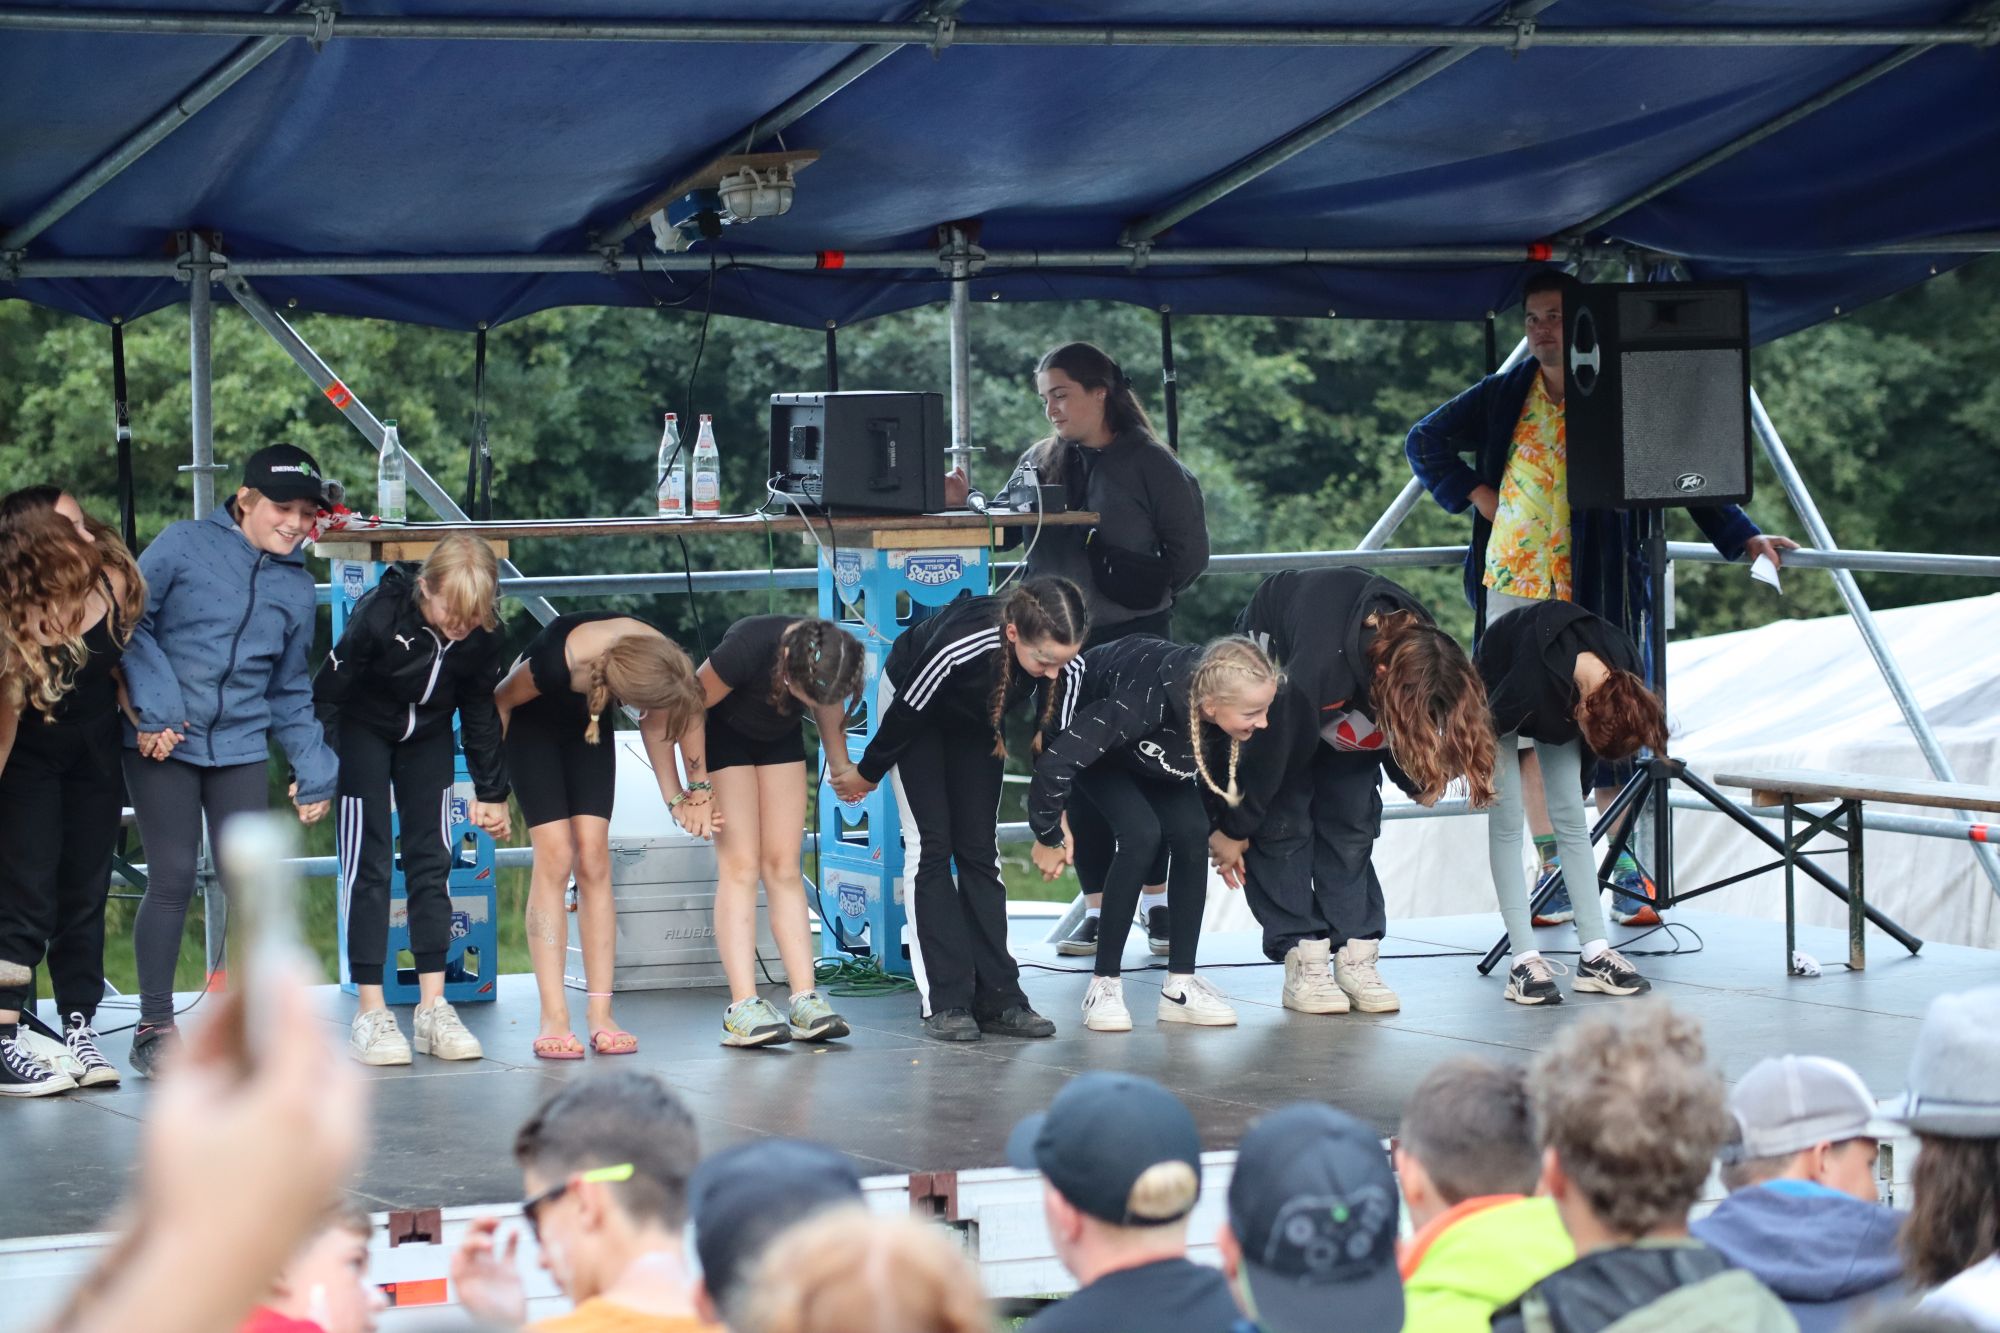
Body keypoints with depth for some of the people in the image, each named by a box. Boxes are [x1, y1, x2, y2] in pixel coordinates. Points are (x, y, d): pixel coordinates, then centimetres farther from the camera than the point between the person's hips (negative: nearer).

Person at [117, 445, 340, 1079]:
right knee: (173, 878, -6)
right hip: (164, 742, -4)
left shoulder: (298, 588, 11)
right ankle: (154, 1027, 4)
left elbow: (292, 692, 16)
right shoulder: (184, 546, -4)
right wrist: (153, 706, -14)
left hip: (242, 748, 4)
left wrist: (315, 773, 10)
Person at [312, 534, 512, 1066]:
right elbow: (326, 695, -23)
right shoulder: (378, 617, -34)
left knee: (432, 861, 0)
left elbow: (480, 712, -3)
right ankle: (370, 1013, -6)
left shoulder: (482, 637, -21)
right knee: (369, 863, -8)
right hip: (362, 731, -4)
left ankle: (433, 1006, 4)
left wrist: (490, 793, 4)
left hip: (428, 737, 4)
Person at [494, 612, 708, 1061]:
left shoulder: (661, 662, -30)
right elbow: (501, 701, -20)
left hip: (588, 728, 4)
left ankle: (600, 1015, -6)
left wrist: (679, 796, -2)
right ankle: (553, 1019, -15)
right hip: (533, 726, -4)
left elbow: (657, 721, -6)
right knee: (555, 857, -14)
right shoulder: (556, 663, -42)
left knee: (593, 859, -7)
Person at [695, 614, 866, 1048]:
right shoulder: (746, 649, -39)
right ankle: (743, 1007, -18)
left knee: (783, 866, -3)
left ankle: (804, 1000, -7)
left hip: (780, 737, 4)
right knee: (740, 865, -13)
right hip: (724, 735, -4)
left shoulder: (829, 661, -25)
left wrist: (840, 765, 12)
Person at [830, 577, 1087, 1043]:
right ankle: (945, 1003, -10)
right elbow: (905, 714, -25)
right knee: (931, 843, -9)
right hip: (913, 703, -4)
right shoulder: (958, 647, -43)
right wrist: (867, 775, -10)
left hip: (976, 722, 4)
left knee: (979, 848, 1)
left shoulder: (1067, 667, -32)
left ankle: (997, 998, 0)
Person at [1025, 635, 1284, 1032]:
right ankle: (1104, 985, -12)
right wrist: (1049, 837, -31)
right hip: (1084, 734, -6)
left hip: (1150, 749, 6)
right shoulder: (1144, 701, -46)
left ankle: (1181, 985, -3)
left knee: (1191, 833, -13)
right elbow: (1057, 760, -44)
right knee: (1142, 834, -24)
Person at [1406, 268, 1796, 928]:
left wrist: (1743, 536, -16)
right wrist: (1474, 494, 7)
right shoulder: (1503, 397, 7)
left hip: (1597, 591, -3)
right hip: (1514, 583, 3)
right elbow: (1424, 441, 20)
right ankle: (1554, 869, 7)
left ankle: (1627, 872, 5)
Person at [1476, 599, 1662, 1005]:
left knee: (1571, 817, -2)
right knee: (1506, 819, -11)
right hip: (1500, 693, -5)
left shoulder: (1626, 668, -27)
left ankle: (1595, 954, -3)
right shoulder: (1532, 683, -46)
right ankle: (1524, 960, -12)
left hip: (1558, 706, 5)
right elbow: (1492, 724, -25)